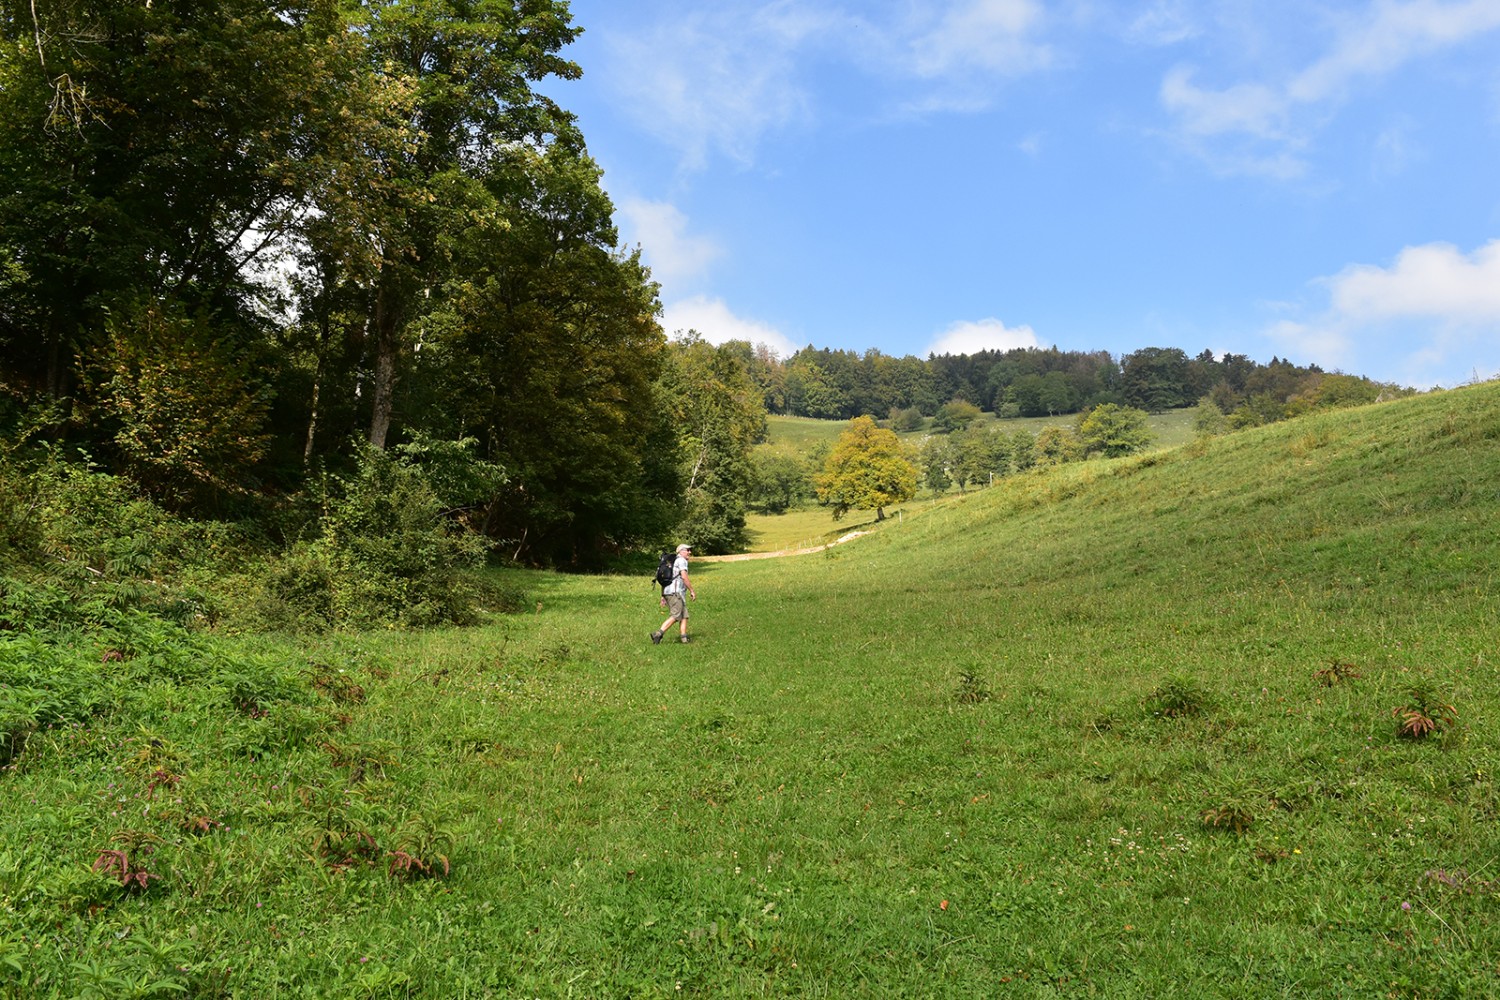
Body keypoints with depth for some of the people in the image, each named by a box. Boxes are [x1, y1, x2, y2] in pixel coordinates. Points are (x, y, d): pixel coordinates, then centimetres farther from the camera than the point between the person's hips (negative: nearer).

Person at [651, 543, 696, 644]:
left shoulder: (672, 561, 24)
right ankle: (658, 634, -18)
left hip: (667, 591, 9)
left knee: (684, 615, 9)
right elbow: (684, 576, -16)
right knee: (675, 616, -11)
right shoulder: (681, 560, -4)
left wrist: (663, 596, 21)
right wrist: (692, 590, -11)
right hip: (676, 592, -9)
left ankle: (684, 637, 1)